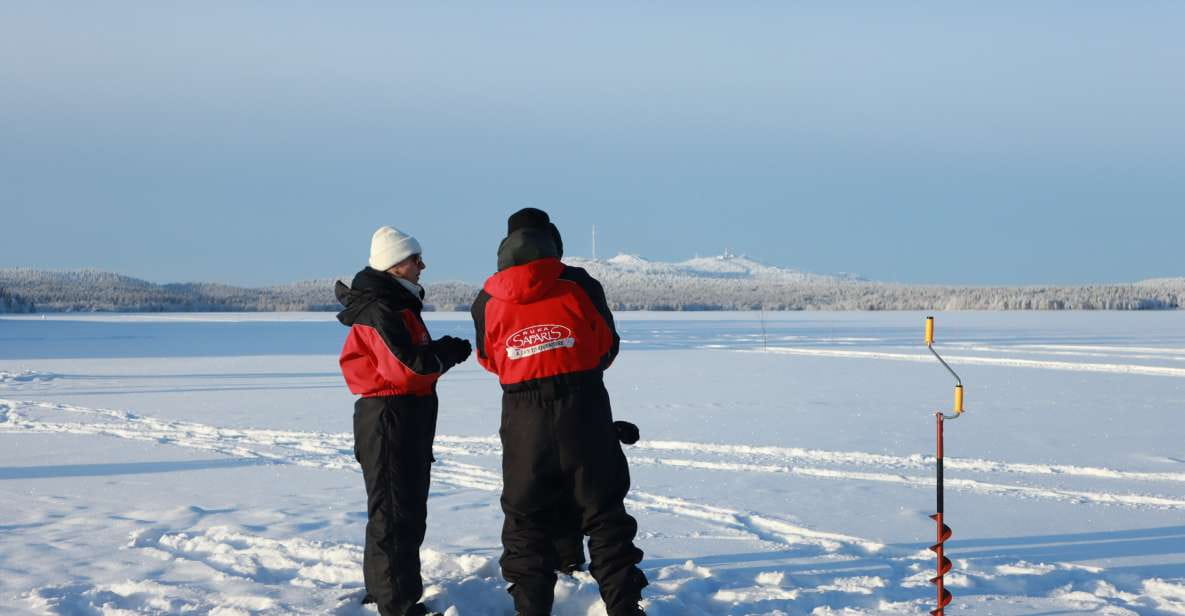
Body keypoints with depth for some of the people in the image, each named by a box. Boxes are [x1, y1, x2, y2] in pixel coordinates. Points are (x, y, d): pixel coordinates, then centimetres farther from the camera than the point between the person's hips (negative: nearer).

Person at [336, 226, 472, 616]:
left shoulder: (398, 305, 16)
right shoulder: (380, 311, -17)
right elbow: (406, 366, -25)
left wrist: (441, 352, 3)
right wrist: (449, 353, -13)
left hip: (408, 418, 11)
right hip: (390, 418, -11)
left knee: (408, 508, 19)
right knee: (394, 511, -7)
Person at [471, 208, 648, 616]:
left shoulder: (488, 301, 1)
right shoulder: (579, 286, -4)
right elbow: (607, 346, 5)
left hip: (524, 418, 1)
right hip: (583, 410, -1)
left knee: (527, 519, 9)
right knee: (603, 510, 8)